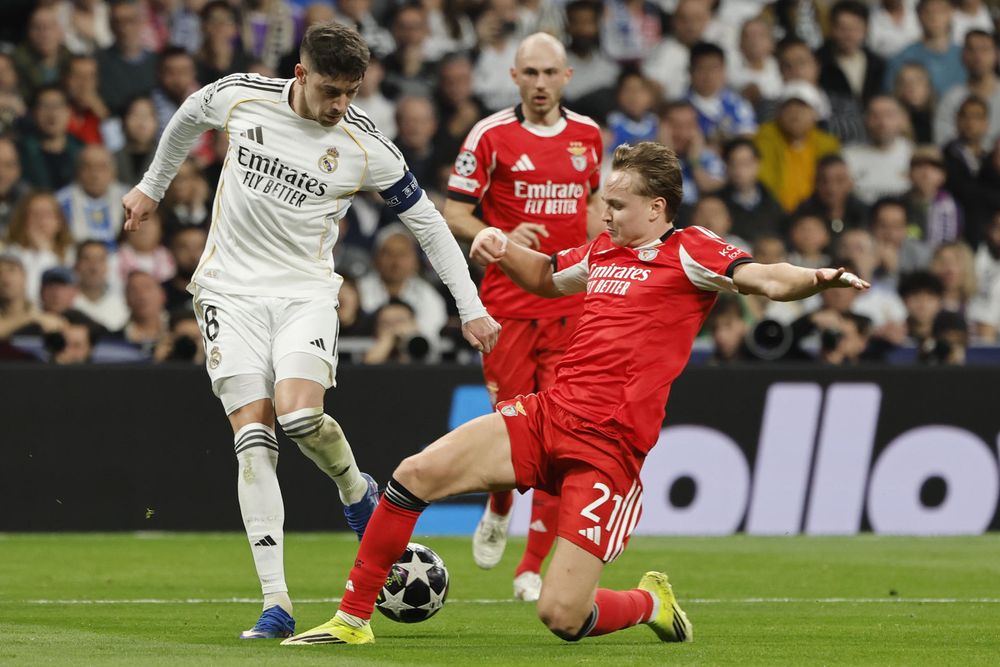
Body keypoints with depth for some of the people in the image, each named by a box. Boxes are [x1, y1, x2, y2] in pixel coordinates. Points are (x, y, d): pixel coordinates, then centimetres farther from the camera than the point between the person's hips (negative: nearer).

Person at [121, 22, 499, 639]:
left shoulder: (366, 148, -9)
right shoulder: (240, 97, -6)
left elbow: (428, 222, 2)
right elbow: (187, 119, 18)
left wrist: (471, 308, 2)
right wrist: (152, 188, 29)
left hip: (307, 292, -1)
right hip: (232, 288, 1)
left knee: (299, 415, -26)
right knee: (253, 437, -12)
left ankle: (358, 492, 10)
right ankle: (277, 604, -14)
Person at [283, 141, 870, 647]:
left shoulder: (690, 253, -5)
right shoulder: (602, 250, 16)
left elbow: (761, 278, -21)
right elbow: (547, 277, 36)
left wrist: (816, 279, -42)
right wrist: (502, 248, 17)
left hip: (609, 448, -6)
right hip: (549, 413, 7)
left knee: (563, 617, -13)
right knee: (415, 476, -8)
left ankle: (650, 603, 22)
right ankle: (353, 619, 7)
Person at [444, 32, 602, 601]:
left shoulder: (587, 135, 9)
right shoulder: (490, 135, -2)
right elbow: (454, 214, 0)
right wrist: (503, 239, -18)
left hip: (571, 305, 2)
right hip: (508, 303, -2)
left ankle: (534, 565, 0)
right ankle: (498, 512, 30)